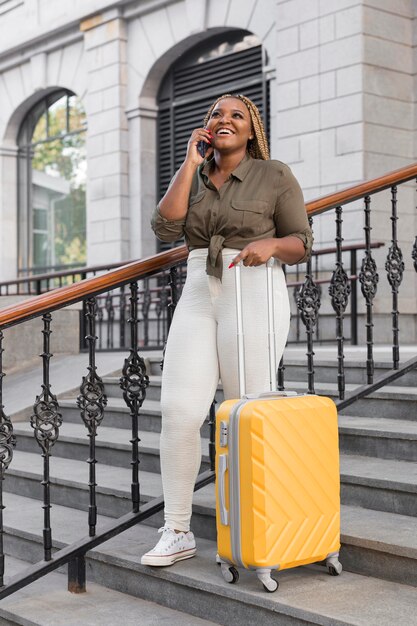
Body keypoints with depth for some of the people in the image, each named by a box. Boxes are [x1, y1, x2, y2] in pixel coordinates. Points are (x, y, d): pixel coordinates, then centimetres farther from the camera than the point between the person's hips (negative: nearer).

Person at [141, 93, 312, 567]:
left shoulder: (274, 176, 3)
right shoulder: (193, 177, 14)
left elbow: (302, 243, 4)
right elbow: (166, 229, -3)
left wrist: (270, 245, -18)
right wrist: (190, 163, -2)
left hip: (255, 299, -3)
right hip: (198, 299, 4)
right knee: (179, 411, -8)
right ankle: (177, 533, 1)